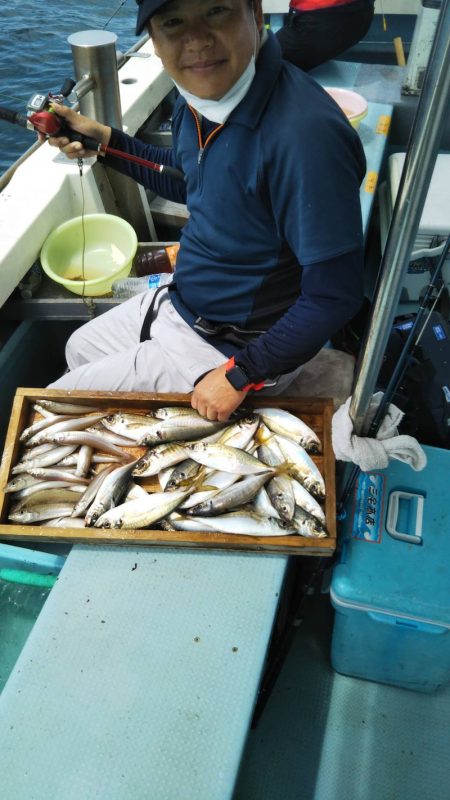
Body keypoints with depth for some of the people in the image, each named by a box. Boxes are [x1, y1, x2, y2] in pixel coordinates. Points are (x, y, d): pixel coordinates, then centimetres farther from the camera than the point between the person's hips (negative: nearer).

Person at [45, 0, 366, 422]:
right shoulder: (198, 96, -6)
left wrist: (240, 375, -22)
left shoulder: (305, 133, -33)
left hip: (235, 350, -8)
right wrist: (102, 140, 5)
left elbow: (334, 295, -29)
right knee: (79, 349, 26)